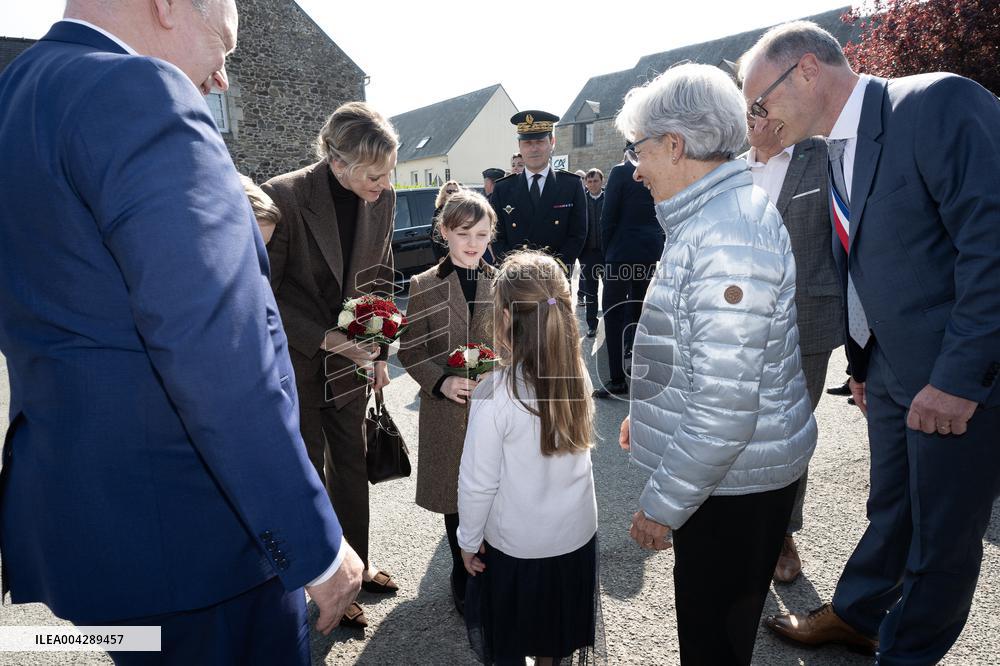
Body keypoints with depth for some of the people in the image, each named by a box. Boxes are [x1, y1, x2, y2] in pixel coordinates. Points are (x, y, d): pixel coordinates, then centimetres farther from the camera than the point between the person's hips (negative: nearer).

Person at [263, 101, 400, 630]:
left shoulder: (382, 199, -8)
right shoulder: (284, 197, -24)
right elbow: (264, 296, -18)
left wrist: (379, 353, 3)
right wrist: (328, 339, -24)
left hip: (351, 358, 5)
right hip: (295, 363, -5)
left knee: (352, 465, 18)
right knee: (308, 475, 11)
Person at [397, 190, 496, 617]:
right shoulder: (424, 286, -1)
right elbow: (410, 350, 0)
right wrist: (441, 382, -15)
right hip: (446, 411, 0)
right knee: (455, 497, 12)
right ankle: (463, 577, 32)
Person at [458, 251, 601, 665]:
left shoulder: (495, 394, -27)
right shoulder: (578, 377, -13)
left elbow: (478, 482, -19)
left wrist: (469, 540, -2)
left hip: (516, 543, -4)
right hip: (576, 533, 4)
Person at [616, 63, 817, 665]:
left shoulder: (729, 237, -25)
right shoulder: (717, 216, 9)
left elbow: (723, 404, -27)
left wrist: (663, 504, -19)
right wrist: (650, 411, 21)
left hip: (733, 480, -9)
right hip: (739, 470, 9)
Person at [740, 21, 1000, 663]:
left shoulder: (939, 104, -17)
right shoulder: (836, 153, 7)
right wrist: (862, 364, 14)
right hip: (893, 374, 7)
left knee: (944, 532, 12)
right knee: (890, 508, 23)